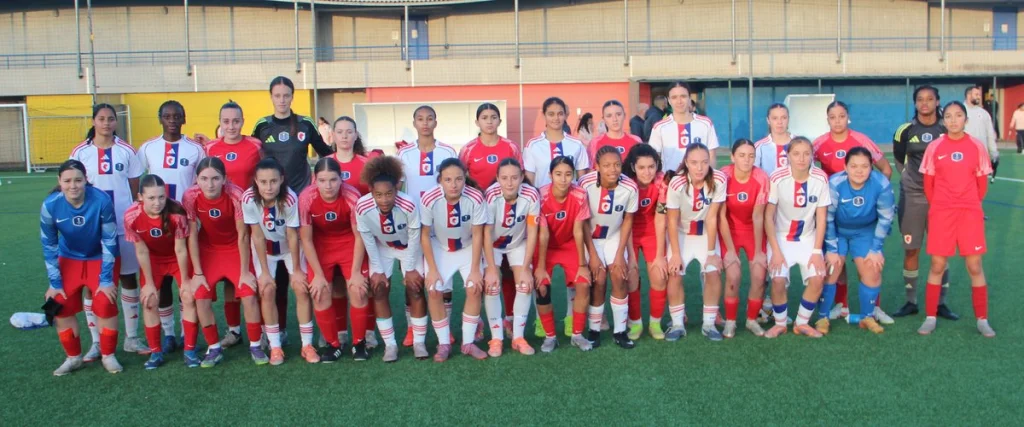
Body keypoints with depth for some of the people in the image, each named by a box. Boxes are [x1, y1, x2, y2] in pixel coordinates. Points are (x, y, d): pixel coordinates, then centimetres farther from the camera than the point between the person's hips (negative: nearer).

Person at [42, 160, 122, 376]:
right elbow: (49, 245, -10)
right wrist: (55, 283, -8)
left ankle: (108, 356, 8)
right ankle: (73, 358, 16)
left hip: (99, 258, -2)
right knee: (61, 305, -4)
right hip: (69, 259, 2)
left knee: (105, 304, -13)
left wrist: (106, 279, -17)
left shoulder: (101, 200, -29)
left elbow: (109, 241, -20)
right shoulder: (50, 205, -23)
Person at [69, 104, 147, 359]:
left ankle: (131, 338, 17)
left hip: (124, 225, 0)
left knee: (128, 279, 7)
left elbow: (135, 189, 7)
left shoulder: (127, 151, 2)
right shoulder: (80, 152, 1)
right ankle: (96, 342, 14)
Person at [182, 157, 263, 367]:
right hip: (208, 249, 2)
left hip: (235, 248, -2)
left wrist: (245, 271, -14)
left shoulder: (236, 195, -29)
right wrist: (198, 273, -12)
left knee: (249, 295, -12)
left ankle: (255, 346, 7)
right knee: (201, 298, -10)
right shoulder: (191, 197, -24)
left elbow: (243, 235, -20)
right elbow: (192, 235, -14)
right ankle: (214, 348, 9)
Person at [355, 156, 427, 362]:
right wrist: (377, 270, -12)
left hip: (409, 248, -1)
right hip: (382, 249, 2)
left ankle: (419, 342, 6)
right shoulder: (362, 207, -33)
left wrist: (410, 268, -14)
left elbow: (414, 238, -22)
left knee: (415, 289, -8)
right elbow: (368, 240, -18)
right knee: (379, 290, -6)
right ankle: (390, 344, 4)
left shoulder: (408, 206, -38)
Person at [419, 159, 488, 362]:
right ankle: (443, 343, 5)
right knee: (434, 291, -13)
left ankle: (468, 342, 3)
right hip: (439, 248, 0)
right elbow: (425, 235, -14)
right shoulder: (429, 199, -29)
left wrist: (475, 269, -15)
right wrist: (432, 269, -14)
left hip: (468, 247, 0)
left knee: (475, 288, -13)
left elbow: (477, 235, -17)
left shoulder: (476, 198, -30)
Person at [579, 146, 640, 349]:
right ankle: (594, 330, 5)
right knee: (599, 279, -13)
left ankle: (620, 331, 2)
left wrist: (620, 254, -8)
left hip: (614, 236, 2)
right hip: (590, 237, -2)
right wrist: (592, 254, -14)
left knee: (619, 276, -12)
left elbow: (627, 220, -6)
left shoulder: (630, 187, -22)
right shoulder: (586, 184, -27)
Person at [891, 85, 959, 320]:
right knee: (911, 249, 4)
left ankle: (940, 303, 15)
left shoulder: (947, 130, -1)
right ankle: (911, 301, 15)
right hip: (912, 197, 0)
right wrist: (911, 177, 5)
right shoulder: (905, 130, -1)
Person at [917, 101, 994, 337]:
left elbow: (982, 184, 8)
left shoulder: (977, 146, 0)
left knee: (975, 267, 3)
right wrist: (939, 206, 9)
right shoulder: (934, 147, -1)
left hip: (970, 213, 0)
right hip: (940, 213, 0)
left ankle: (982, 320, 15)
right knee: (937, 266, 3)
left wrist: (970, 204, 12)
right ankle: (930, 317, 14)